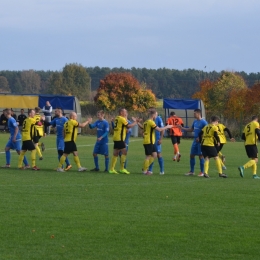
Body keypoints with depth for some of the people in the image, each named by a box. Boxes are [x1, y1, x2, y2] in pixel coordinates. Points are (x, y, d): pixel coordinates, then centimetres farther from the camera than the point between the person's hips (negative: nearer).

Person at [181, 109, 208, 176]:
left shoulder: (203, 122, -14)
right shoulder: (195, 122, 11)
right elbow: (191, 129, 22)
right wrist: (183, 128, 12)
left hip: (200, 141, -8)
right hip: (195, 140, 8)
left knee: (201, 156, -3)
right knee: (191, 155, 9)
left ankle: (202, 172, 5)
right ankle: (191, 171, 19)